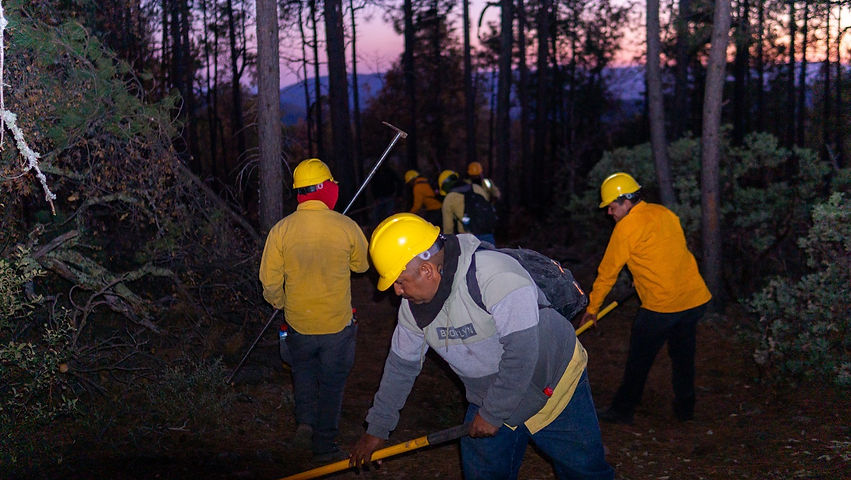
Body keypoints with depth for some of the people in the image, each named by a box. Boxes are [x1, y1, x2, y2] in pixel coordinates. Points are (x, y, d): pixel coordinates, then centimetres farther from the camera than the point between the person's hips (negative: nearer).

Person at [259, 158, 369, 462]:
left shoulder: (281, 230, -11)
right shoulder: (346, 227, -14)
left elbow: (270, 282, -6)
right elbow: (362, 265, 4)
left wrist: (280, 303, 14)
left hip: (298, 323, 1)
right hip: (337, 323, -1)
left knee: (303, 371, 27)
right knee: (332, 383, 13)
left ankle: (306, 422, 13)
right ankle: (324, 446, 21)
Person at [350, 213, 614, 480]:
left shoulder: (497, 277, -34)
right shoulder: (413, 305, -10)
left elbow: (522, 353, -33)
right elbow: (401, 366, 4)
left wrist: (493, 414, -22)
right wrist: (377, 428, 10)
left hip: (553, 385, -5)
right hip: (488, 399, 6)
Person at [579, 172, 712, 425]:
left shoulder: (627, 227, -8)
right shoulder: (665, 214, 11)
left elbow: (608, 271, -2)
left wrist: (592, 307, 8)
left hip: (661, 305, -7)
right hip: (696, 298, 7)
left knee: (639, 359, 6)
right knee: (683, 354, 20)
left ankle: (623, 410, 16)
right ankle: (685, 408, 30)